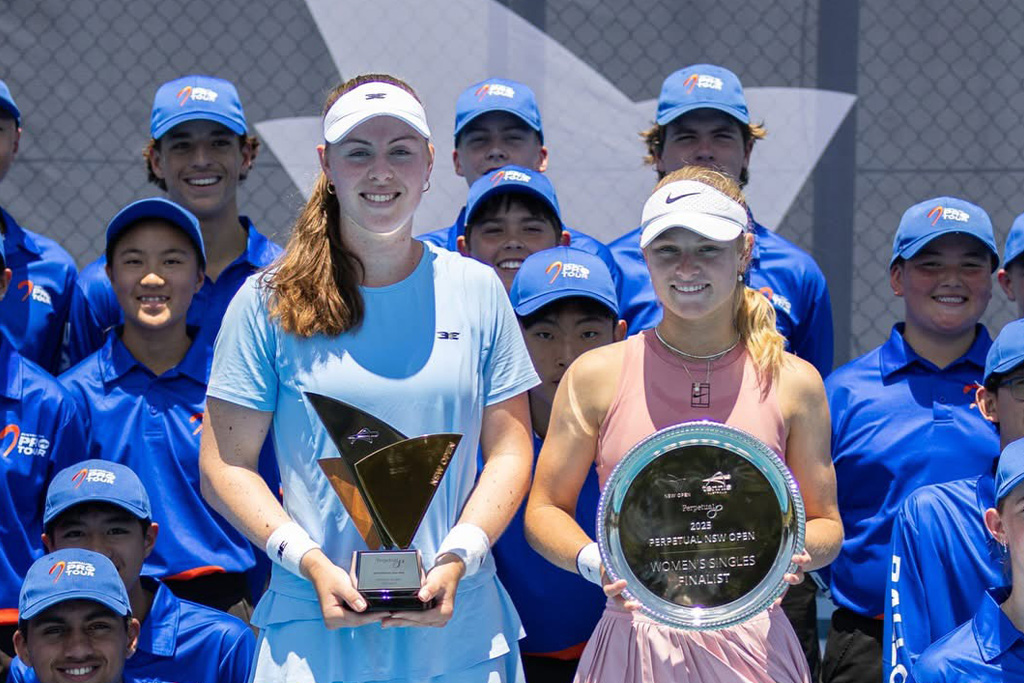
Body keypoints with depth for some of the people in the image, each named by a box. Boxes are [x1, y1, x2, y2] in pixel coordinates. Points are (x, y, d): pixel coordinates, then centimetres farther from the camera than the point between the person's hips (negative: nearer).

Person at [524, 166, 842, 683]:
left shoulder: (793, 383, 4)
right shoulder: (598, 375, 2)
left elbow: (827, 524, 11)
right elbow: (544, 510, 7)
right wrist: (594, 561, -13)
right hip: (633, 639, -1)